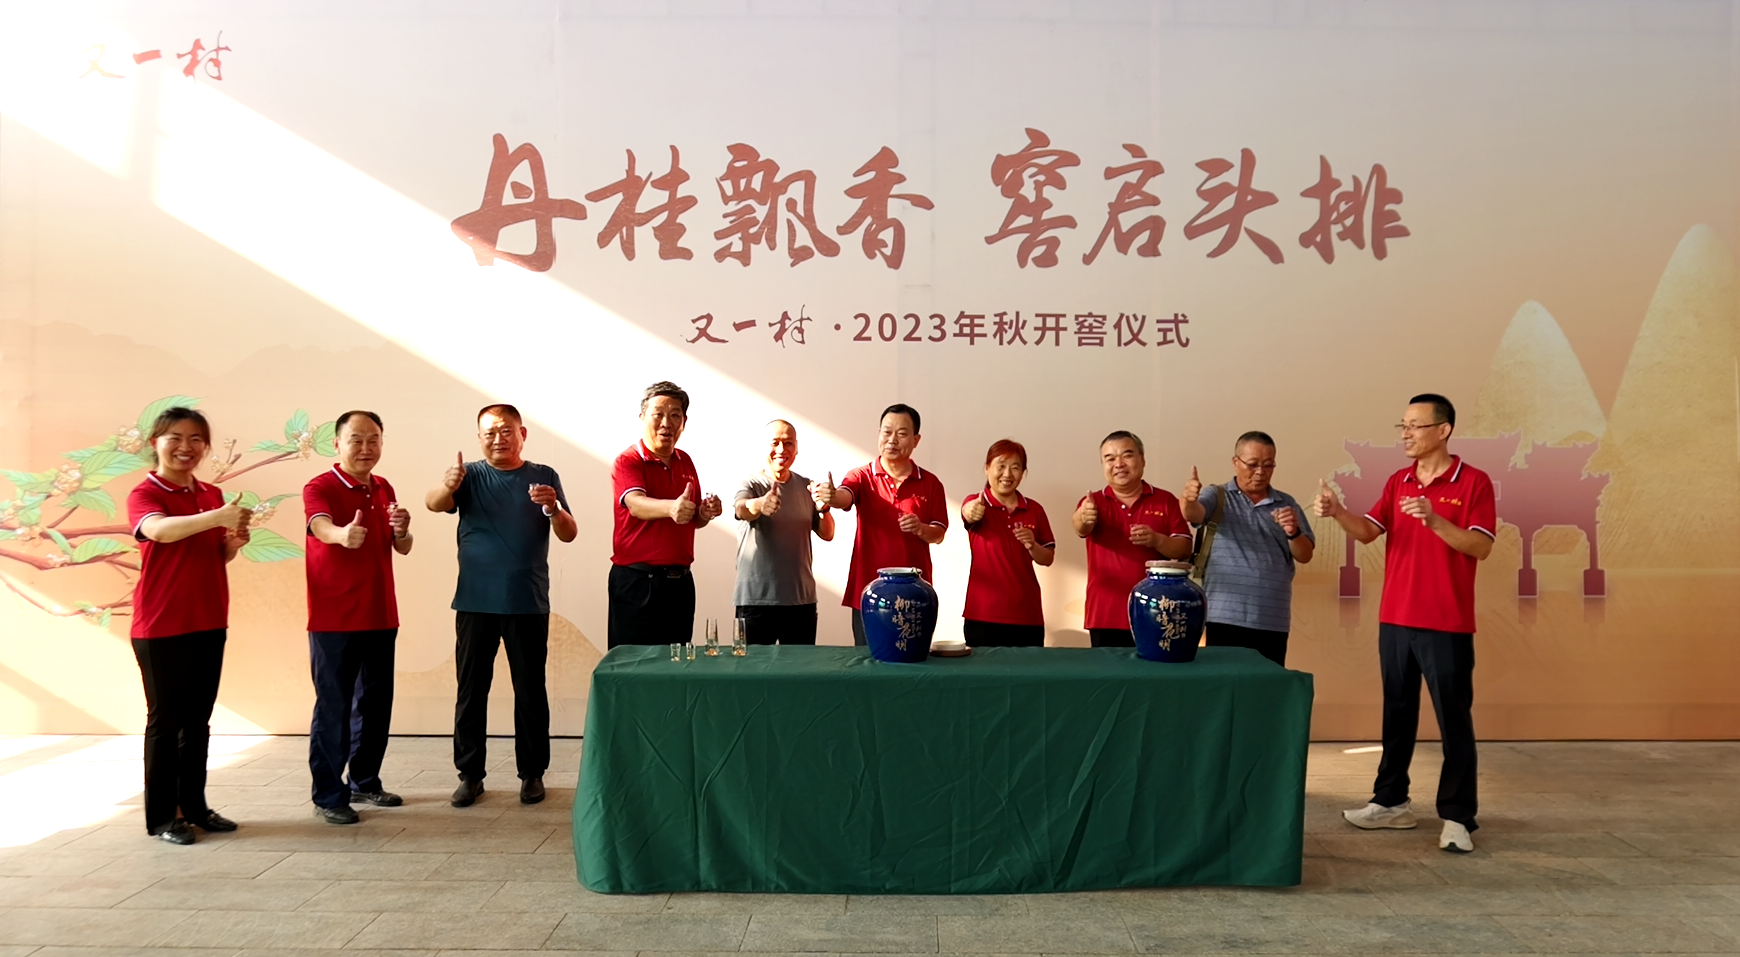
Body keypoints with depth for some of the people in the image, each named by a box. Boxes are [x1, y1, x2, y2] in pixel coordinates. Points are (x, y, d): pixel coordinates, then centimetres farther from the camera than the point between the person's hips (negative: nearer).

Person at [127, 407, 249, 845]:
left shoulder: (213, 495, 10)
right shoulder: (144, 494, -9)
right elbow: (160, 529, -32)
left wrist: (235, 541, -5)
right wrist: (216, 517, -48)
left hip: (209, 623, 6)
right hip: (160, 627, -6)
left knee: (198, 718, 13)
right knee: (165, 719, 1)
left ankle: (195, 805, 23)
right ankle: (161, 816, 11)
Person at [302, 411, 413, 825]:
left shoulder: (384, 489, 11)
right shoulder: (319, 487, -9)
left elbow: (402, 548, 8)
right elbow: (321, 526, -30)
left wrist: (402, 529, -15)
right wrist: (342, 534, -54)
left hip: (380, 616, 6)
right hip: (333, 619, -6)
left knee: (375, 703, 12)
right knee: (333, 707, -3)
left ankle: (365, 782, 25)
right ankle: (328, 796, 4)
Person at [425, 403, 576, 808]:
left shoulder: (544, 477, 4)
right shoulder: (470, 476, 3)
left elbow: (569, 534, 0)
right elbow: (434, 503, -16)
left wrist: (553, 508, -22)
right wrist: (447, 485, -39)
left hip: (529, 603, 0)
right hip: (475, 602, 0)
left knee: (530, 691, 5)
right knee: (471, 690, 4)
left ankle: (532, 773, 15)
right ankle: (470, 774, 14)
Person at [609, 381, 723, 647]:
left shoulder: (685, 462, 12)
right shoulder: (628, 462, -8)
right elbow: (636, 504, -28)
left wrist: (706, 513, -1)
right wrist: (671, 508, -48)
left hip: (680, 581, 6)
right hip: (636, 581, -6)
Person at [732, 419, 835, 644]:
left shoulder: (806, 487, 8)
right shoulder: (750, 484, -5)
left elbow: (827, 534, 6)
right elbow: (741, 509, -27)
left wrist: (824, 509, -14)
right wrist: (759, 504, -50)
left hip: (801, 599, 4)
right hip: (755, 600, -3)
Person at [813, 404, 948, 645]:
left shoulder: (930, 483, 4)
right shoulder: (862, 476, 0)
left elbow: (938, 535, 7)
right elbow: (844, 497, -22)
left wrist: (920, 528, -15)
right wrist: (830, 496, -45)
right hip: (868, 590, -1)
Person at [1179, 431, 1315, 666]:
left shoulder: (1287, 504, 14)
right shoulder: (1218, 496, 5)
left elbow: (1305, 556, 10)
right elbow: (1194, 514, -16)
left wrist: (1293, 532, -12)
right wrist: (1189, 500, -40)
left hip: (1273, 622, 3)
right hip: (1226, 617, -3)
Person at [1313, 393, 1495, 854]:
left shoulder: (1473, 482, -6)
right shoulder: (1398, 482, 10)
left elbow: (1480, 547, -14)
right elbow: (1368, 531, 0)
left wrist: (1433, 519, -27)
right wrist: (1337, 512, -18)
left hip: (1447, 625, -6)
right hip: (1395, 620, 6)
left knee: (1454, 720, 0)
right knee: (1397, 713, 14)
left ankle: (1457, 817, 7)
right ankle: (1391, 801, 24)